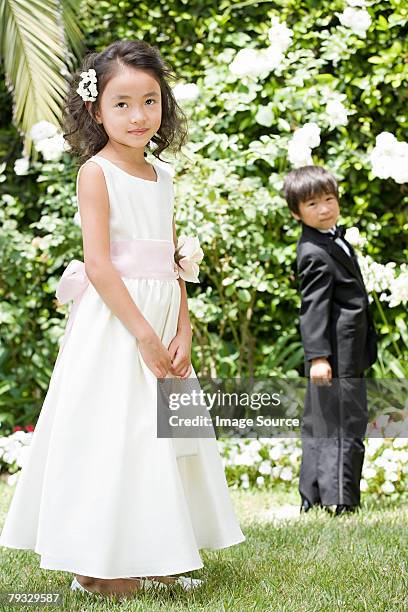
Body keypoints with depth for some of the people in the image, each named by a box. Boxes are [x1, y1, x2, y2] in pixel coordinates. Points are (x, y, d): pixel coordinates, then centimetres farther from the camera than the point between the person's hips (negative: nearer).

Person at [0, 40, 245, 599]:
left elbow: (173, 264, 12)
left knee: (163, 438, 10)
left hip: (162, 325, 7)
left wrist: (182, 334, 0)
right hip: (112, 325, -7)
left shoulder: (162, 177, 12)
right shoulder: (97, 171, -8)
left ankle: (153, 559, 22)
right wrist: (145, 335, -19)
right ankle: (98, 565, 7)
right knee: (112, 437, -4)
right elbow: (98, 264, -16)